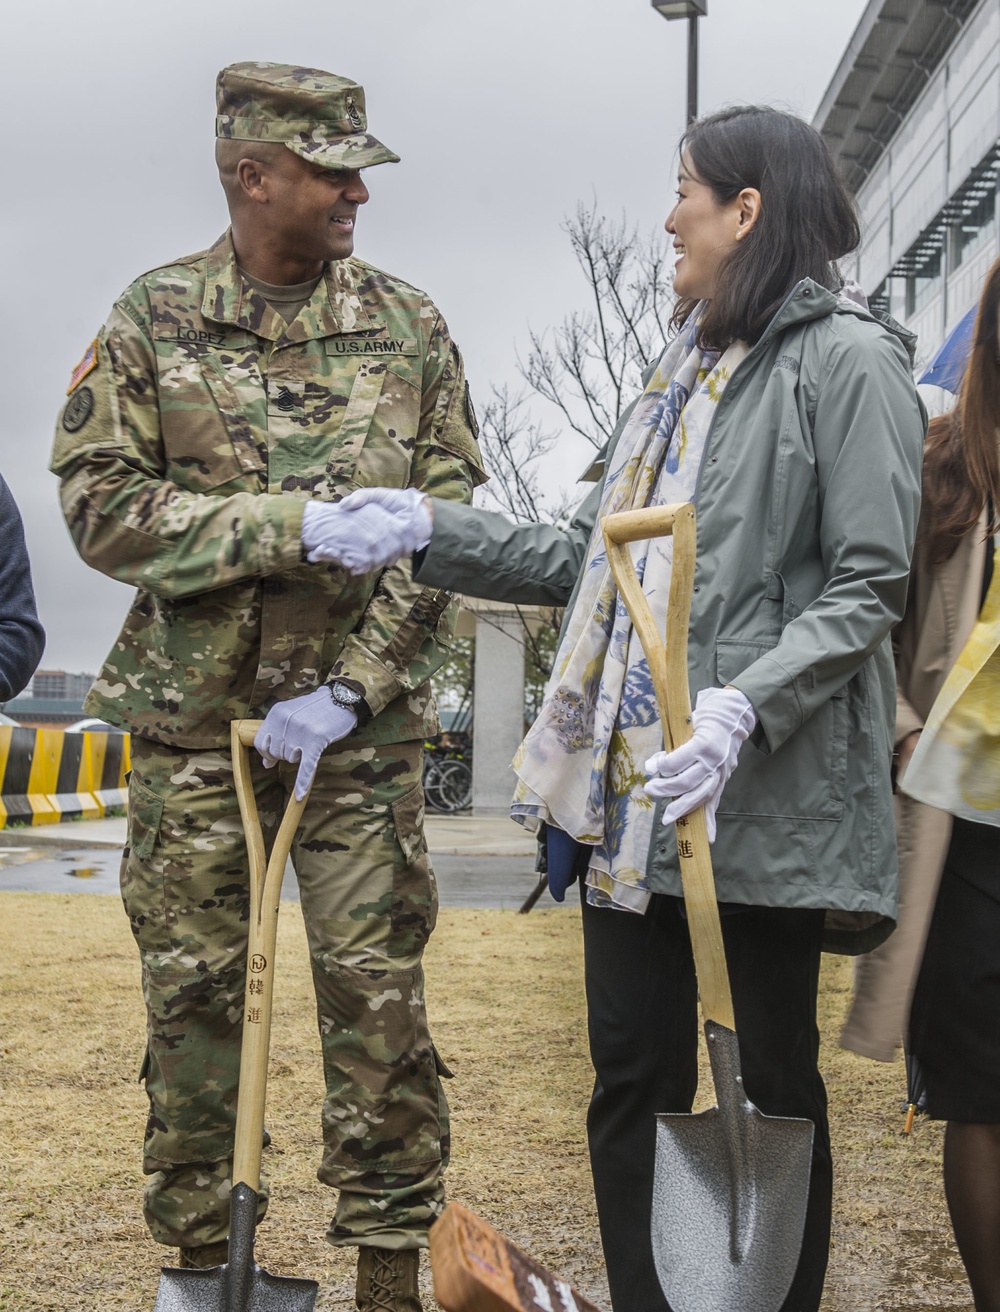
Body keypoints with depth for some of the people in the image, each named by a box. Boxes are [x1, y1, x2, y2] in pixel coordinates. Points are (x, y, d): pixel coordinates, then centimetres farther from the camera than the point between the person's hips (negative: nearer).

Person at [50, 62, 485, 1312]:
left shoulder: (407, 323, 4)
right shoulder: (152, 317, 2)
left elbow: (452, 520, 1)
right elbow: (100, 503, -6)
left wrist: (350, 688, -9)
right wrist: (292, 524, -19)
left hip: (359, 723, 0)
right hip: (189, 717, 0)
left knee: (378, 994, 0)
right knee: (191, 991, 7)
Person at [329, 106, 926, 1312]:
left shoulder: (845, 360, -5)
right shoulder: (680, 371, 20)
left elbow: (867, 587, -12)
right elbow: (587, 561, 19)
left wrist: (745, 708, -25)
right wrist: (433, 532, 13)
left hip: (761, 791, -7)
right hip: (632, 785, 7)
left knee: (770, 1083, 5)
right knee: (631, 1079, 11)